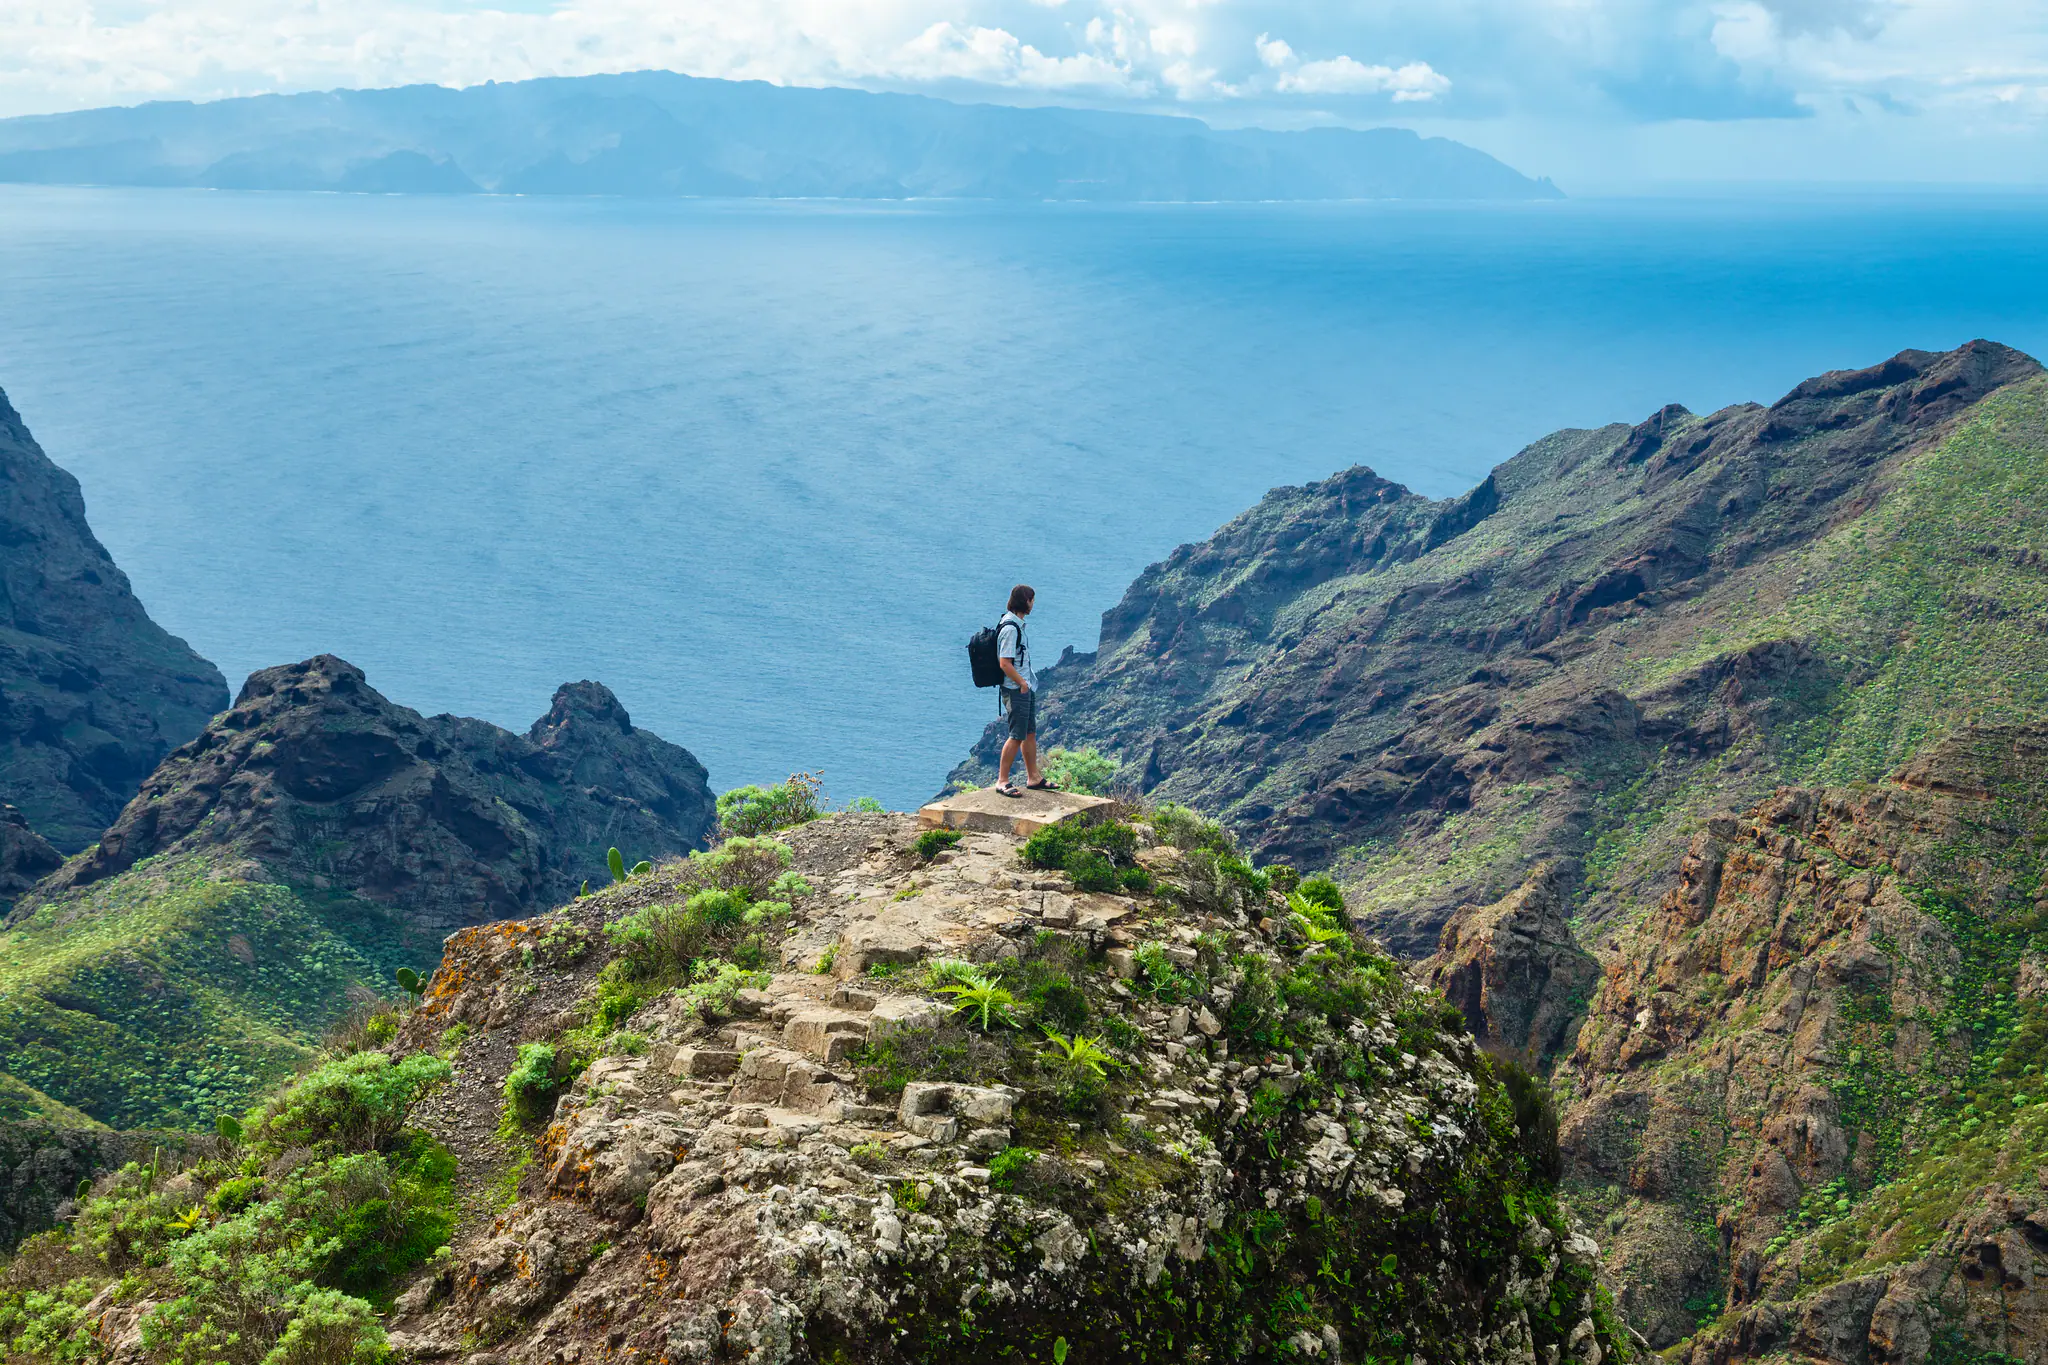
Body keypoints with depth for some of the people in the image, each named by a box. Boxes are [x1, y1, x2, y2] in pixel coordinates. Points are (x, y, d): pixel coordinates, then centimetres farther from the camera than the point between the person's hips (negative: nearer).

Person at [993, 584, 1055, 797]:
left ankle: (1034, 777, 23)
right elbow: (1005, 663, -22)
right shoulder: (1010, 628, -19)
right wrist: (1022, 683, -15)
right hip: (1016, 690, -10)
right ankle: (1002, 781, -3)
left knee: (1030, 733, 15)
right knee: (1017, 736, -8)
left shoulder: (1017, 625, 13)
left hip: (1026, 688, 10)